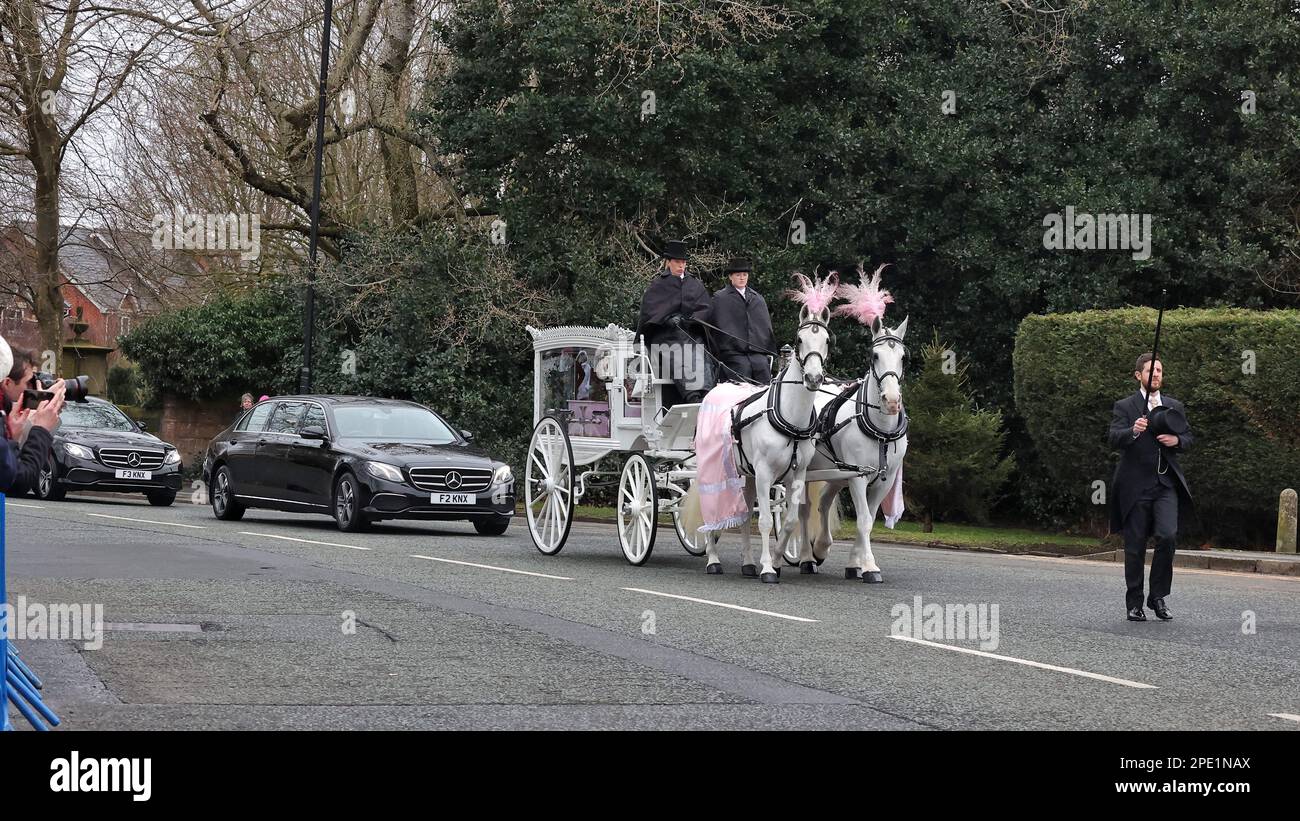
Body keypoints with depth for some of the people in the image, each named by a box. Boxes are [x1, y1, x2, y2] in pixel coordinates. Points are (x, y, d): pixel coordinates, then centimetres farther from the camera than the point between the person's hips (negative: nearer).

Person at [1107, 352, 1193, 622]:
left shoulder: (1174, 406, 16)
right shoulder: (1124, 407, 2)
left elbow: (1188, 437, 18)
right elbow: (1114, 438, -11)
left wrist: (1177, 440, -5)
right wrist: (1133, 431, -32)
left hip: (1166, 484, 2)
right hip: (1135, 486, -2)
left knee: (1168, 536, -15)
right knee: (1135, 547, 2)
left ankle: (1158, 595, 0)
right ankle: (1134, 603, 12)